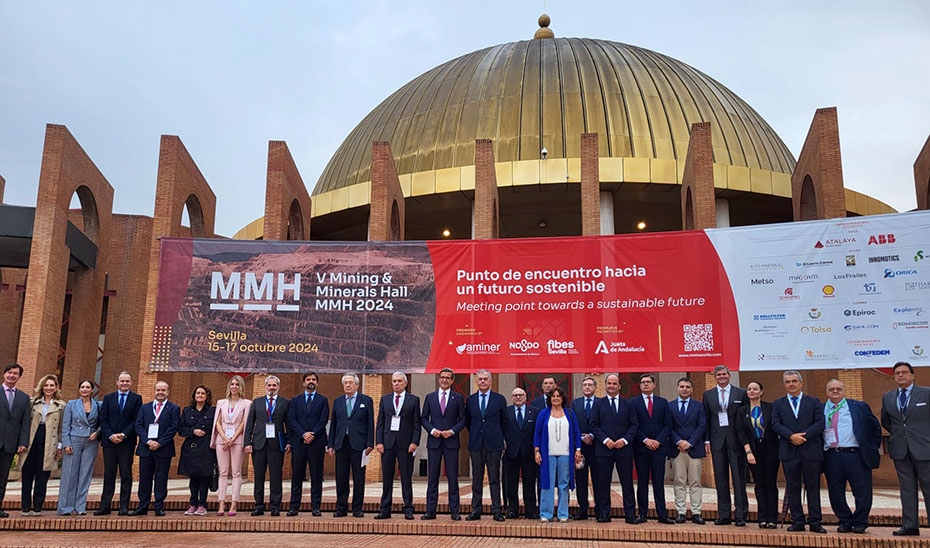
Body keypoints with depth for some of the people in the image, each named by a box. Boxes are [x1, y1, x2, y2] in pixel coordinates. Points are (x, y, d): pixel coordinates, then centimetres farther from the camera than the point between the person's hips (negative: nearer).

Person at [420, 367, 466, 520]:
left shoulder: (458, 398, 5)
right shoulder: (430, 397, 9)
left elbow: (462, 419, 4)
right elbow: (423, 418, 9)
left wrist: (452, 431, -10)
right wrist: (432, 430, -7)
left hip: (451, 441, -1)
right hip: (434, 441, 1)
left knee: (452, 477, 0)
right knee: (432, 477, 3)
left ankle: (454, 511, 8)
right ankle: (430, 511, 9)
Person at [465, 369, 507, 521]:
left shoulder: (500, 399, 2)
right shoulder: (470, 400, 8)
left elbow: (504, 421, 10)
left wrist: (499, 436, 10)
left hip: (493, 444, -2)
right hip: (476, 444, 2)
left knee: (494, 478, 1)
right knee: (476, 478, 6)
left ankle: (497, 510, 6)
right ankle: (476, 510, 12)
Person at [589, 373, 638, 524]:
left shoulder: (628, 405, 11)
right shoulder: (598, 404, 8)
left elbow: (634, 425, 6)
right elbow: (594, 425, 2)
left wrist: (625, 440, -9)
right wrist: (605, 440, -11)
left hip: (624, 449, 1)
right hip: (604, 449, 0)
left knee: (627, 483, 1)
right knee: (603, 484, 2)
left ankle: (630, 515, 7)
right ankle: (604, 514, 9)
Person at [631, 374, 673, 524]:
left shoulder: (663, 402, 11)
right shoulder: (634, 403, 5)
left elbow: (668, 425, 5)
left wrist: (658, 441, -8)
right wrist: (645, 440, -11)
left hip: (659, 446, 1)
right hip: (641, 448, -1)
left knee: (659, 482, 1)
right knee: (642, 482, 3)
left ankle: (662, 515, 5)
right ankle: (642, 514, 8)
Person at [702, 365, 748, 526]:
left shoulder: (741, 393, 5)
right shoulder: (708, 395, 11)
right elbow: (706, 419, 9)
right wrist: (706, 440, 1)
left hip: (736, 440, -2)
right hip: (717, 440, 2)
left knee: (739, 479, 0)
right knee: (720, 479, 5)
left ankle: (741, 515, 6)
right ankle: (724, 515, 11)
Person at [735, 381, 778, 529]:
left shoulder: (770, 408, 0)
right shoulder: (742, 411, 6)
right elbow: (740, 433, 2)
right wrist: (748, 452, -8)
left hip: (770, 450, -2)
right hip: (753, 451, 2)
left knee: (771, 484, -1)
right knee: (759, 484, 5)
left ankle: (772, 519, 5)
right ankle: (763, 519, 9)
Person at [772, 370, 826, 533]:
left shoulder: (814, 402, 10)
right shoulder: (778, 404, 12)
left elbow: (820, 423, -1)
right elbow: (776, 424, 1)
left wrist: (803, 436, -13)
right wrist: (791, 436, -15)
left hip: (811, 450, -1)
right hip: (789, 452, 1)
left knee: (813, 487, 2)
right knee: (792, 488, 3)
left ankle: (815, 522, 9)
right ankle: (797, 522, 10)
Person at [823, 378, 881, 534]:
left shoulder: (859, 407, 6)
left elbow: (875, 427, 14)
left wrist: (873, 447, 9)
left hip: (856, 456, -1)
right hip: (831, 457, 1)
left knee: (863, 492, 1)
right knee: (836, 493, 5)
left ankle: (860, 523, 18)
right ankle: (845, 522, 20)